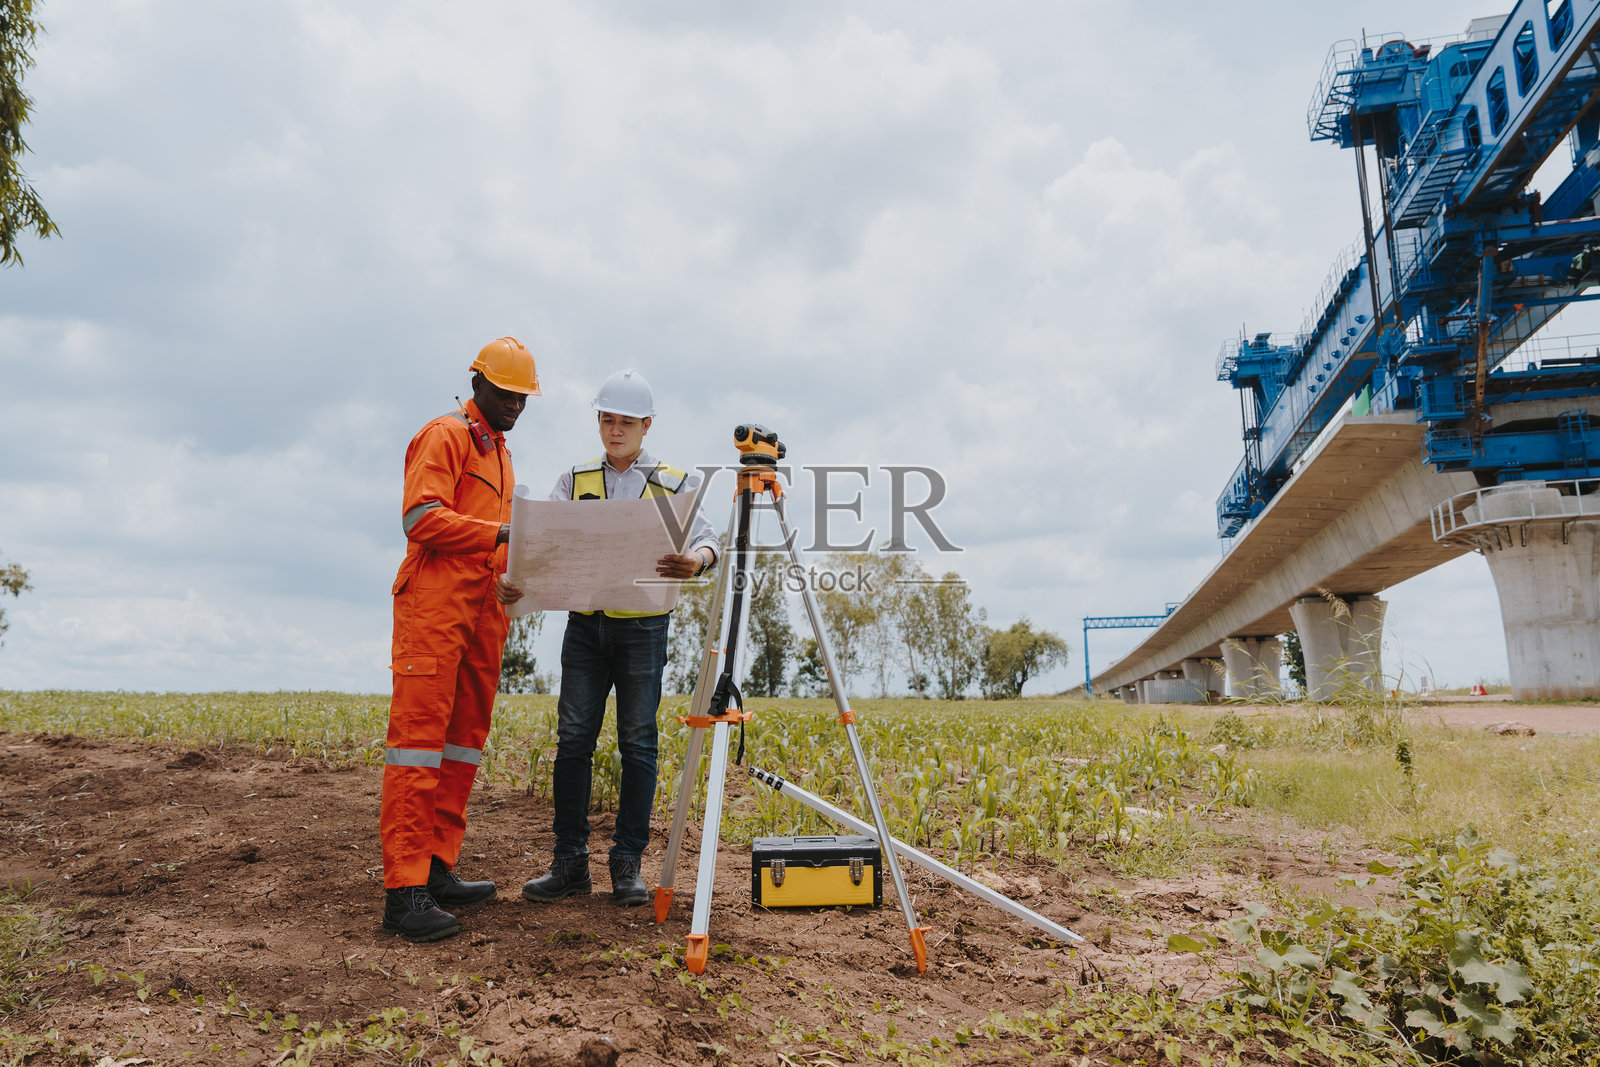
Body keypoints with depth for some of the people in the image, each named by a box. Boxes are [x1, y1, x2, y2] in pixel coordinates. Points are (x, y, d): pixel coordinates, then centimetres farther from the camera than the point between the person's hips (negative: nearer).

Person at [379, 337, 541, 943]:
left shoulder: (499, 451, 26)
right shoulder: (446, 435, -2)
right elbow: (423, 518, -15)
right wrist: (502, 533, -20)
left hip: (484, 609, 9)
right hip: (435, 603, -9)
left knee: (466, 735, 8)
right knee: (419, 733, -10)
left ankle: (437, 869, 14)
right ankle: (405, 891, -10)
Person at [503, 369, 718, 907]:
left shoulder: (672, 483, 5)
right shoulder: (574, 480, 11)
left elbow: (704, 536, -7)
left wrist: (695, 561, -31)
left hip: (643, 627, -2)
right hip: (584, 624, 2)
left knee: (637, 744, 2)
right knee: (573, 739, 2)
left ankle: (628, 862, 12)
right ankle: (570, 861, 12)